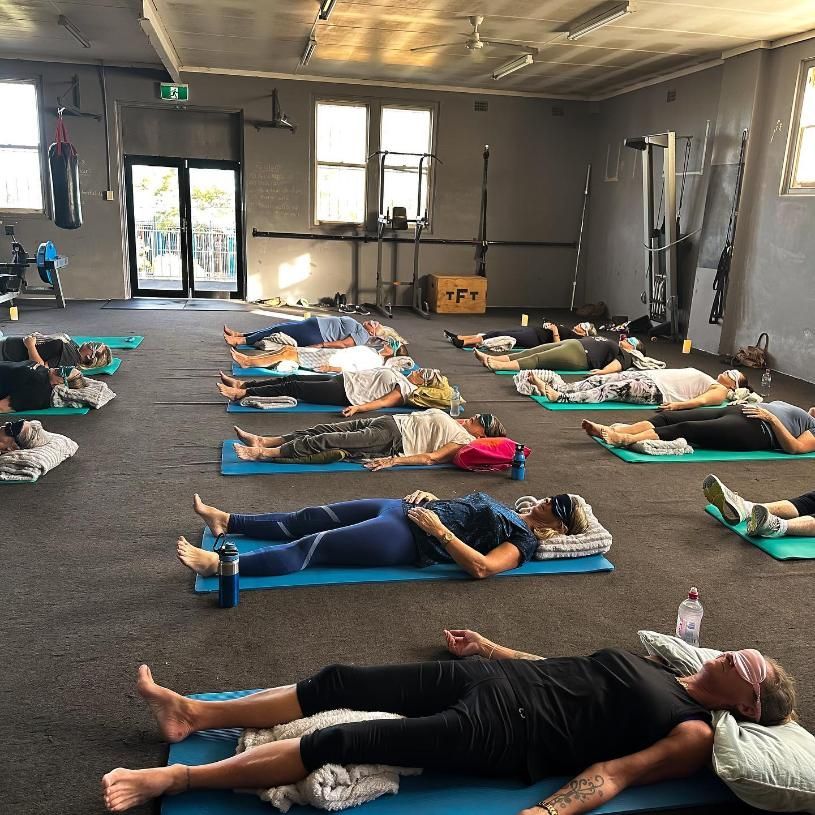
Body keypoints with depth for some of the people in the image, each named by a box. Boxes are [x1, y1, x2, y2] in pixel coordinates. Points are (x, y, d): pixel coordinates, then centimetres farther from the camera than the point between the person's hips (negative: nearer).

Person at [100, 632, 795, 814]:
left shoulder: (695, 734, -3)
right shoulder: (656, 665, 18)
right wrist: (489, 647, 27)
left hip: (503, 728, -7)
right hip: (494, 678, 7)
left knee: (343, 741, -16)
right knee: (337, 682, -1)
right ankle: (192, 714, 11)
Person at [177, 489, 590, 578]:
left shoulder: (525, 541, -7)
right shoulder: (511, 511, 20)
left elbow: (481, 567, -24)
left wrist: (438, 529, -21)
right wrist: (428, 496, 10)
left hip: (409, 538, -8)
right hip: (405, 509, 8)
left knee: (313, 546, -16)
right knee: (308, 519, 6)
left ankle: (219, 564, -17)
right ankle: (226, 520, 15)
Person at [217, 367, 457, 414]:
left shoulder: (405, 391, -9)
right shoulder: (402, 378, 17)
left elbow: (382, 402, -22)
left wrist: (357, 407, -35)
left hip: (345, 393, -9)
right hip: (344, 379, 9)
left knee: (292, 387, -14)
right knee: (292, 378, 4)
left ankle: (242, 393, -11)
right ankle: (242, 383, 6)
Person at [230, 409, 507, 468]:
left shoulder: (465, 440, -5)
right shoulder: (450, 420, 20)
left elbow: (431, 457, -16)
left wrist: (394, 461, -24)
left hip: (393, 440, -7)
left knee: (326, 441, -16)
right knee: (323, 429, -1)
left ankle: (264, 454, -15)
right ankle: (263, 441, 1)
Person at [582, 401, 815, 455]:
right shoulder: (794, 409, 39)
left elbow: (795, 447, -6)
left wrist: (772, 418, -10)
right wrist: (745, 403, 18)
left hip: (754, 429, -8)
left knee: (686, 429, -30)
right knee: (667, 416, -15)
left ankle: (626, 439, -47)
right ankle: (611, 431, -31)